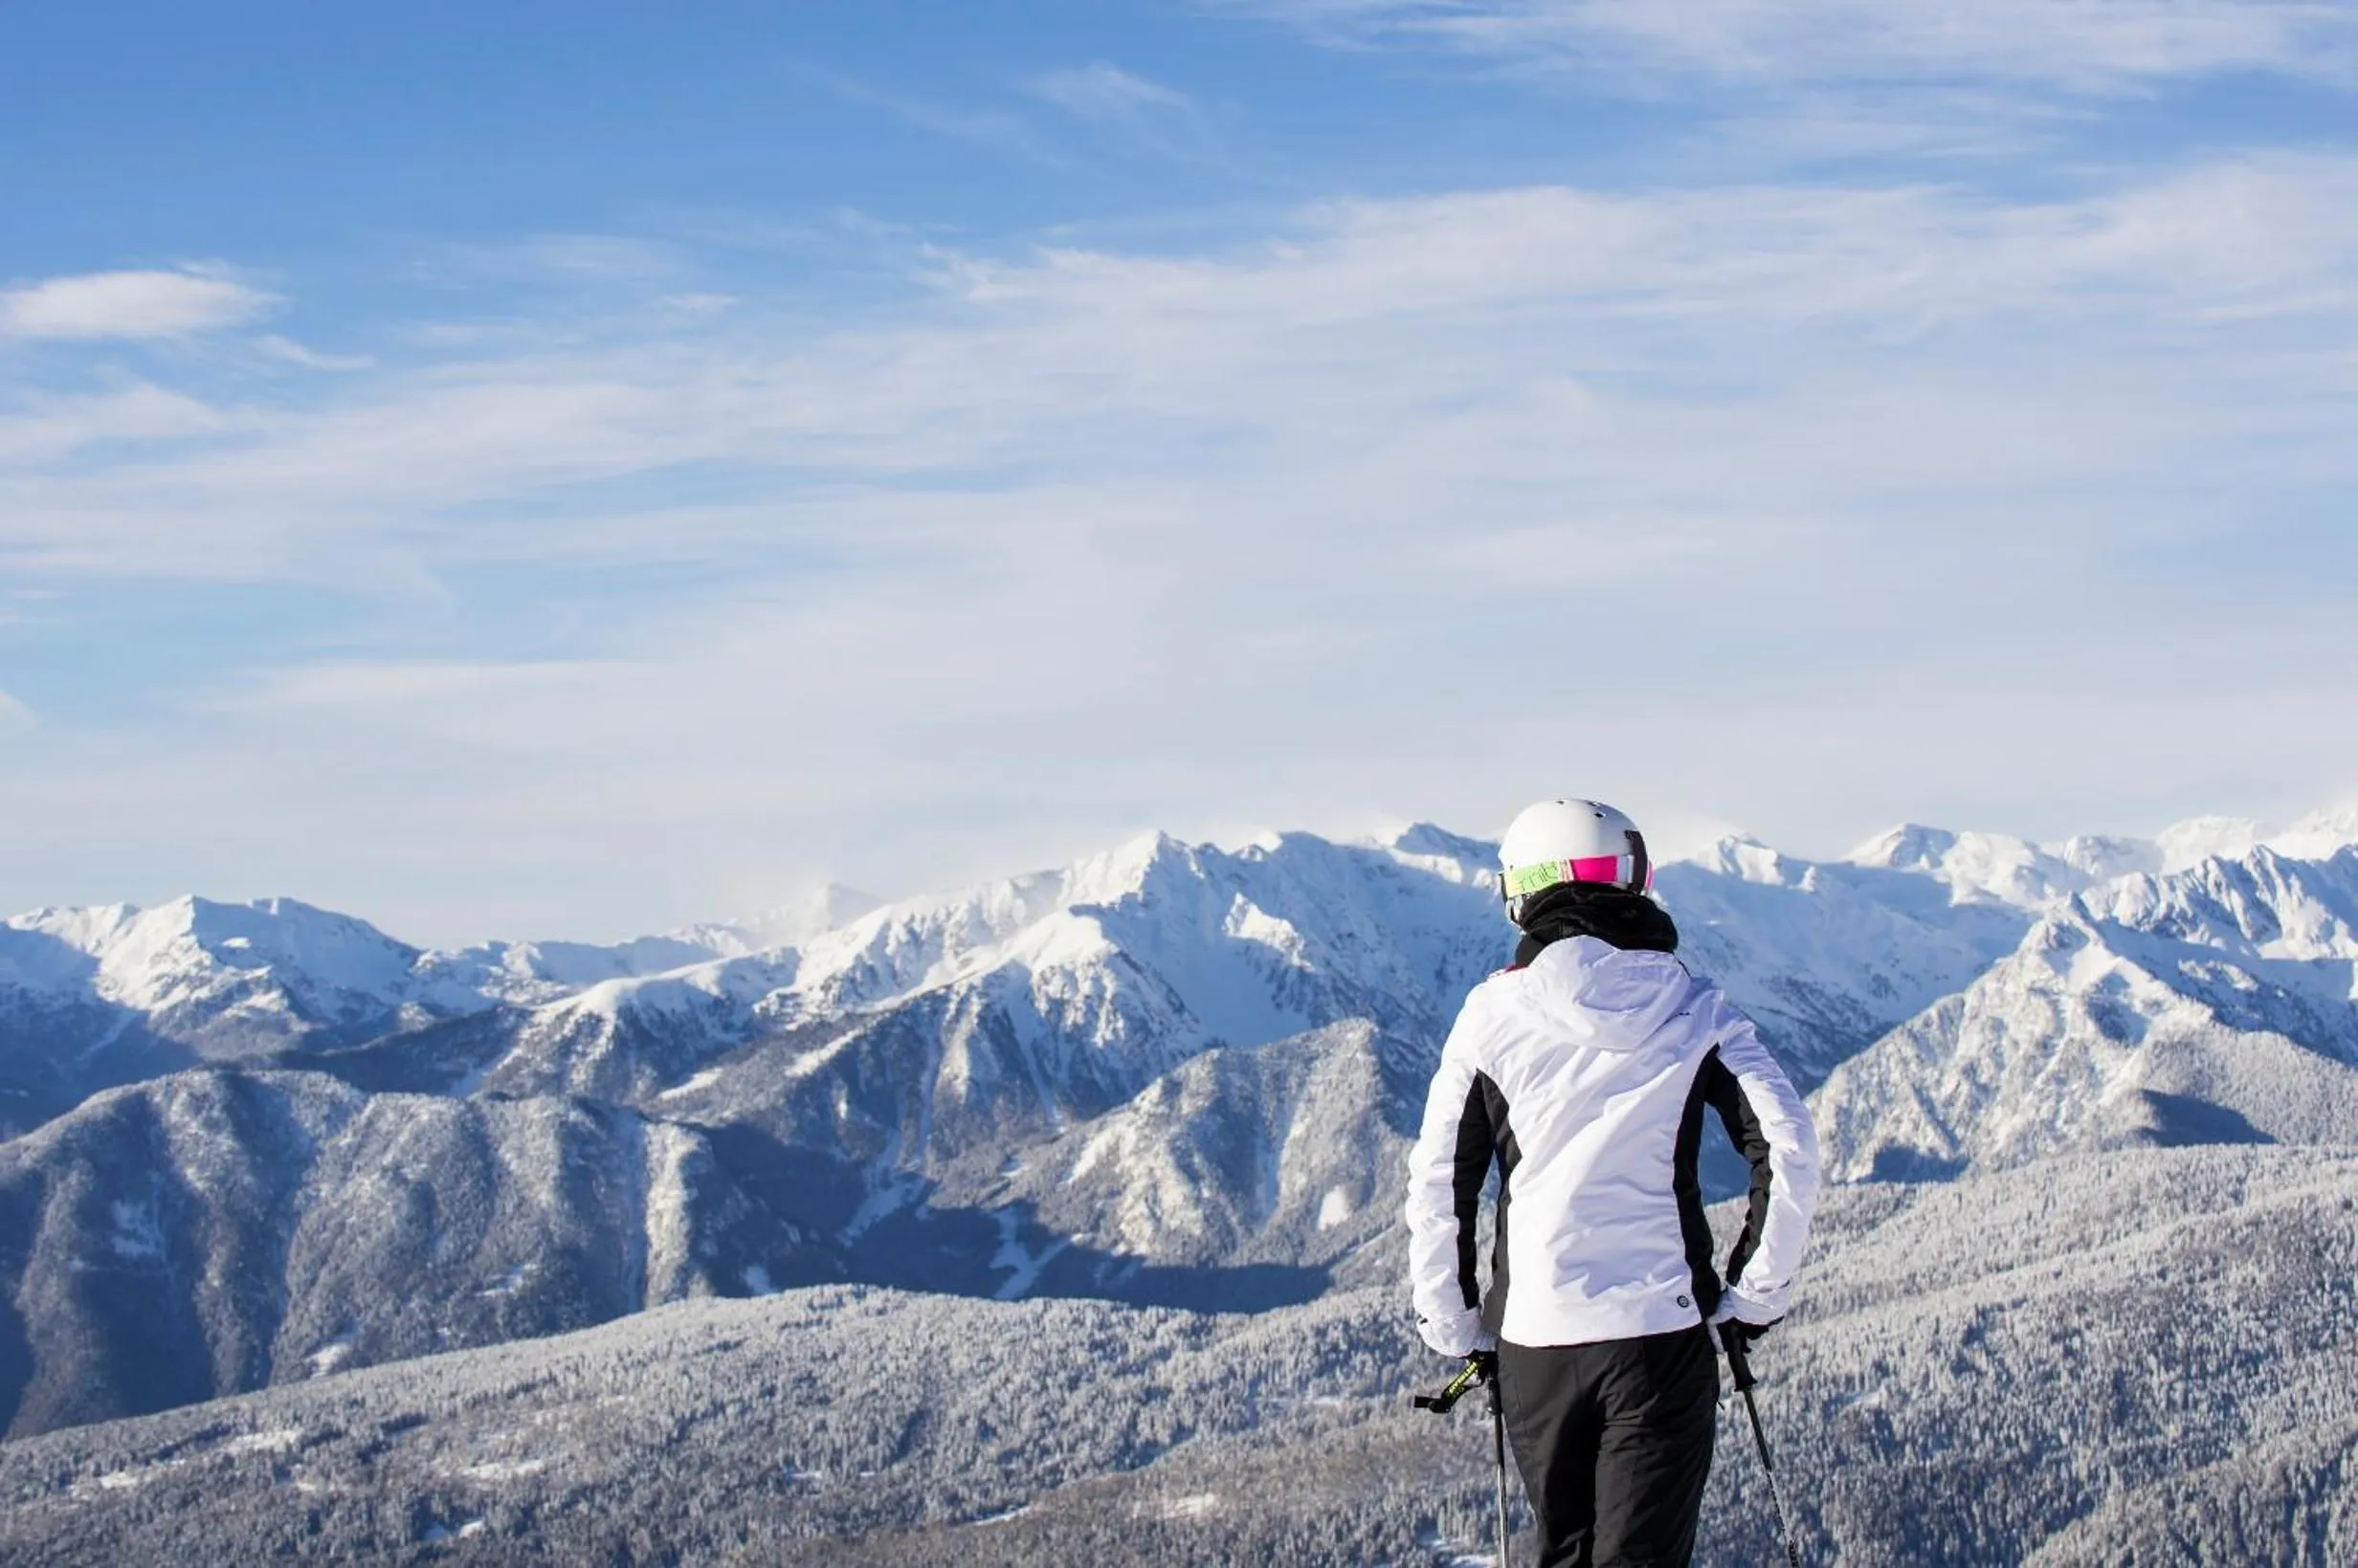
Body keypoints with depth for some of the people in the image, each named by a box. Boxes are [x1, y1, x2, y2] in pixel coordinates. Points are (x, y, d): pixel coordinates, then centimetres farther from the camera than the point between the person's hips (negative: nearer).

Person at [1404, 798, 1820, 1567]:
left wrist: (1453, 1329, 11)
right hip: (1662, 1331, -1)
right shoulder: (1691, 1008, 1)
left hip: (1534, 1336, 1)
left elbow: (1437, 1184, 1)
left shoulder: (1492, 1012, 0)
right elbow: (1788, 1149, -5)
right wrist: (1757, 1293, 5)